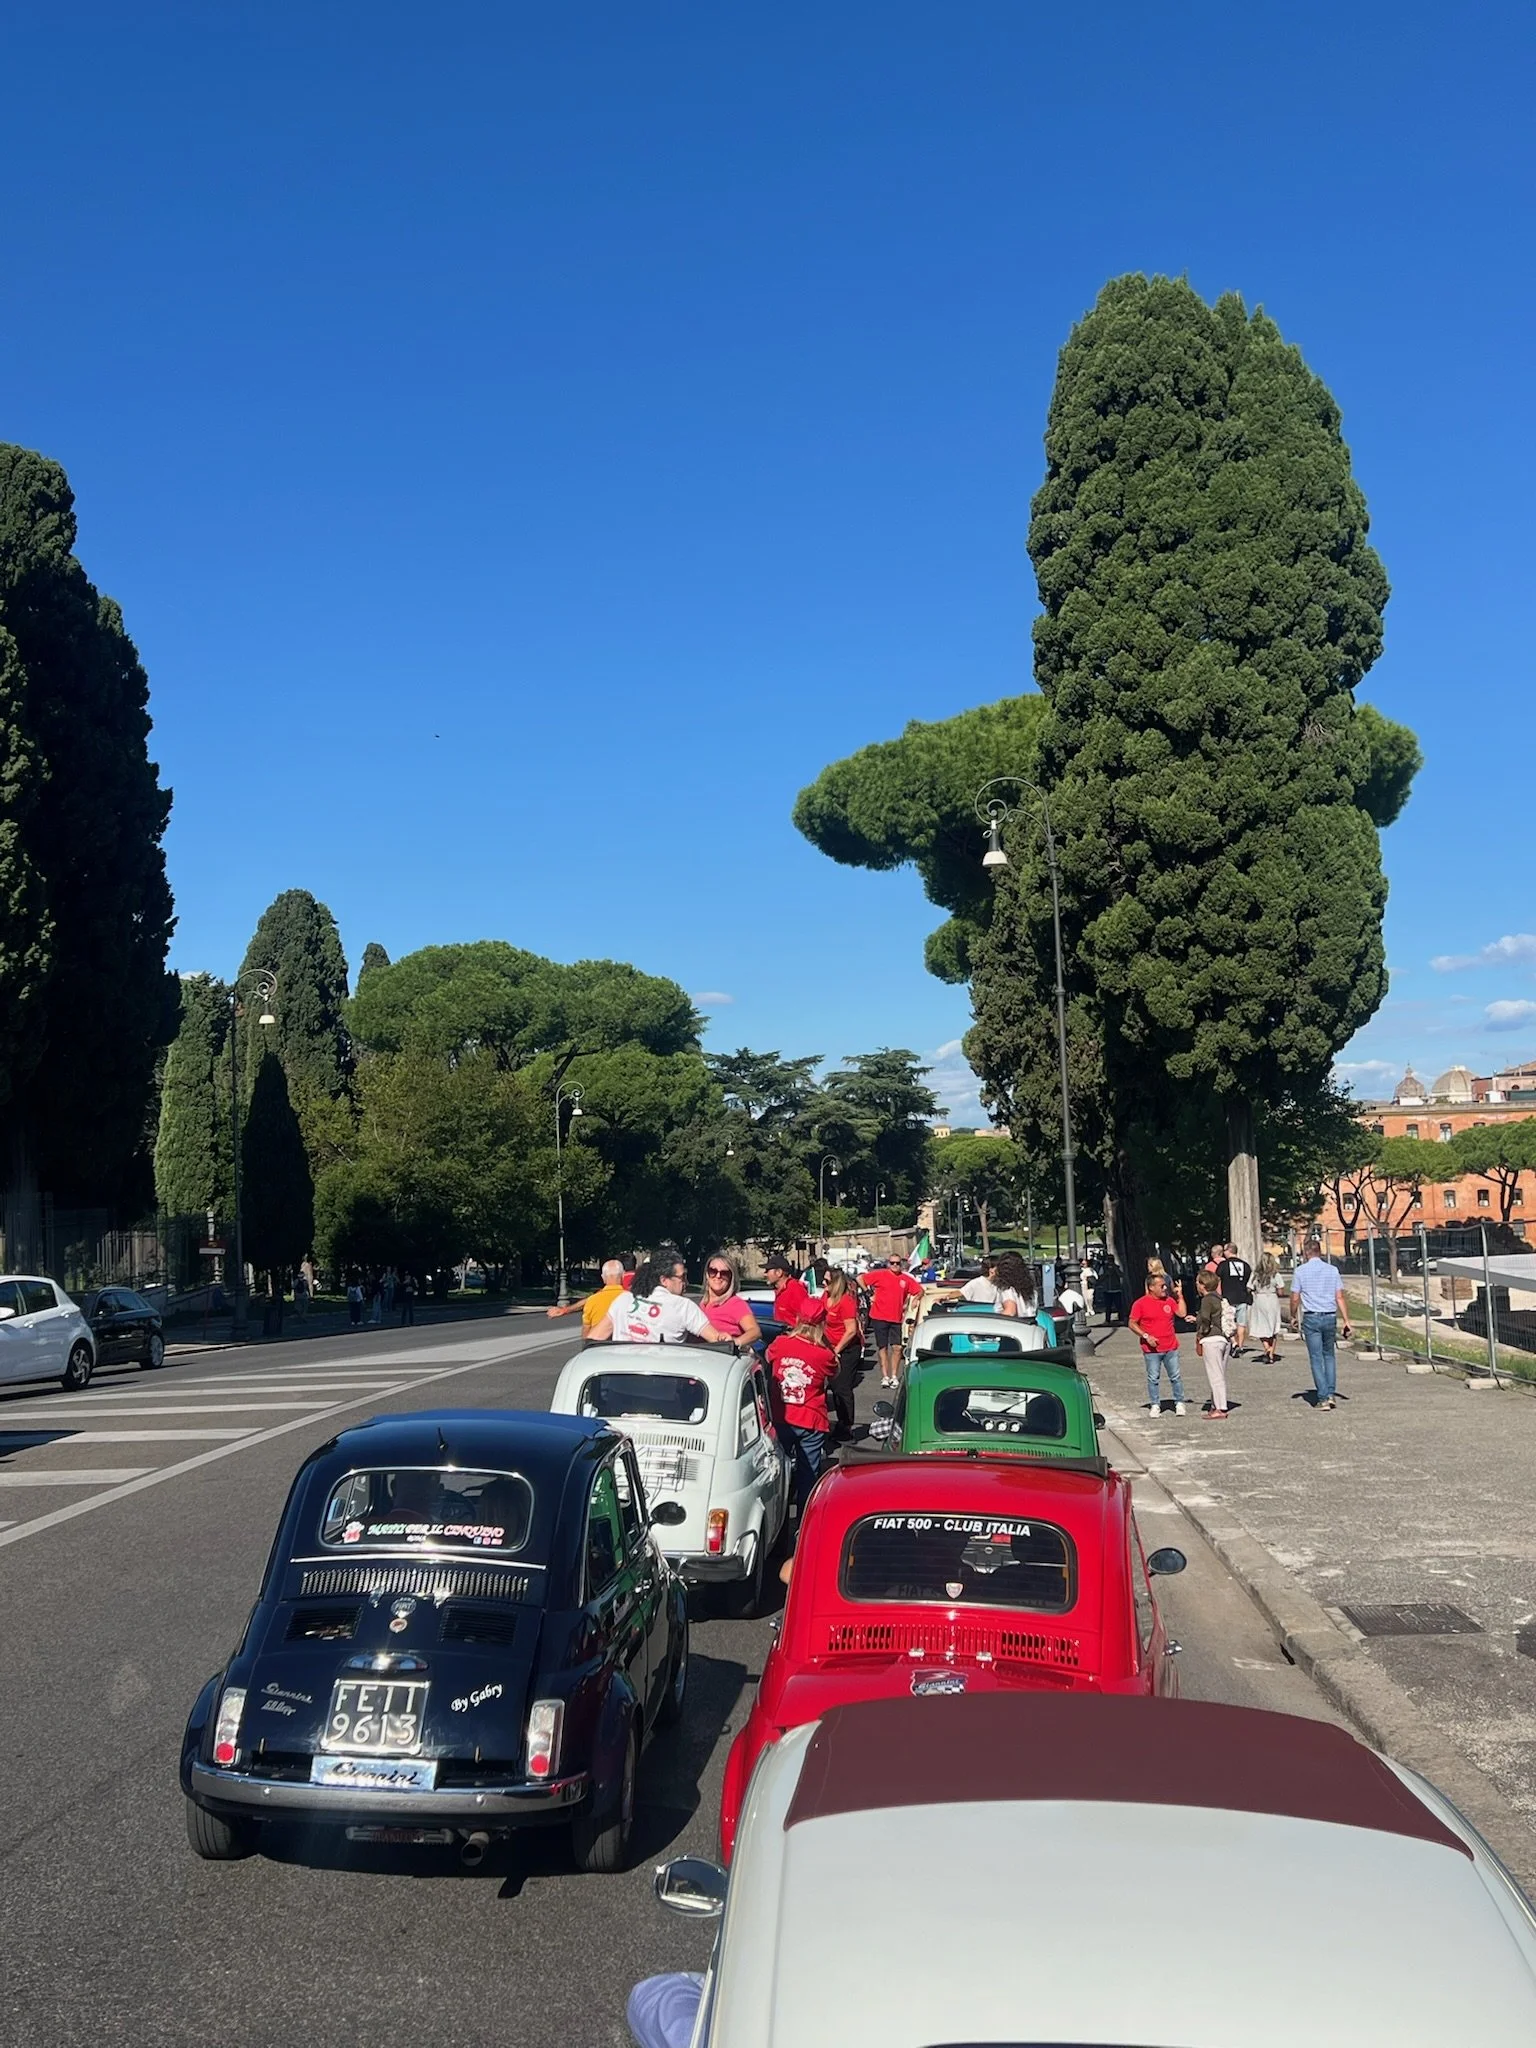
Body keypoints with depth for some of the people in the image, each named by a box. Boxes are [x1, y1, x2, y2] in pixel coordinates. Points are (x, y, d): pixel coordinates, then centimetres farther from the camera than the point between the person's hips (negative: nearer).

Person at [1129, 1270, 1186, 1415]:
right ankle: (1155, 1405, 14)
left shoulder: (1169, 1300, 8)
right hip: (1151, 1349, -3)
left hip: (1171, 1348, 3)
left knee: (1175, 1377, 7)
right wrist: (1146, 1336, -14)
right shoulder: (1140, 1303, -6)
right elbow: (1132, 1324, -3)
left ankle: (1179, 1403, 18)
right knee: (1153, 1378, 4)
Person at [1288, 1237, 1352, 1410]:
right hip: (1330, 1317, 2)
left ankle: (1323, 1398, -2)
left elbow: (1295, 1299, -2)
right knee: (1329, 1355, 17)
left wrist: (1293, 1317, 13)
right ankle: (1331, 1393, 9)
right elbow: (1340, 1298, 0)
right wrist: (1346, 1320, 3)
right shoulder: (1333, 1270, 3)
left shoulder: (1300, 1271, -3)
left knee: (1316, 1358, 2)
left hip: (1311, 1318, -2)